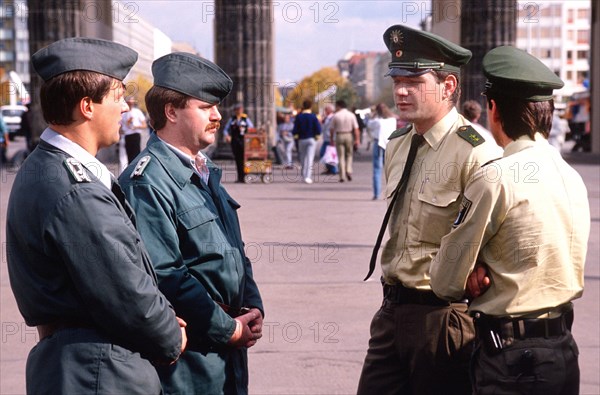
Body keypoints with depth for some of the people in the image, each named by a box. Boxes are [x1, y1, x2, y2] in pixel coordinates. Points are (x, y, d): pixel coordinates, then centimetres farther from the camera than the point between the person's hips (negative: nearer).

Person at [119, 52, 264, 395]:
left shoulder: (206, 172, 11)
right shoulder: (147, 182, -17)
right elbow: (164, 275, -22)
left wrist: (251, 306, 3)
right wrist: (228, 328, -15)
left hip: (230, 344, 8)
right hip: (187, 355, -8)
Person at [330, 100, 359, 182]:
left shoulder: (336, 116, -3)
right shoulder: (351, 115, 0)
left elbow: (332, 129, 0)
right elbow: (356, 129, -4)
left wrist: (331, 139, 9)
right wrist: (357, 140, -1)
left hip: (339, 136, -1)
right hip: (349, 135, 1)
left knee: (341, 157, 3)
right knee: (349, 155, 16)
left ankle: (342, 176, 0)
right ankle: (349, 171, -4)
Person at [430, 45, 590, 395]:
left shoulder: (495, 179, -16)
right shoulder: (573, 177, 7)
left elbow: (446, 282, -10)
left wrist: (476, 282, 9)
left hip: (511, 353, -8)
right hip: (565, 347, 8)